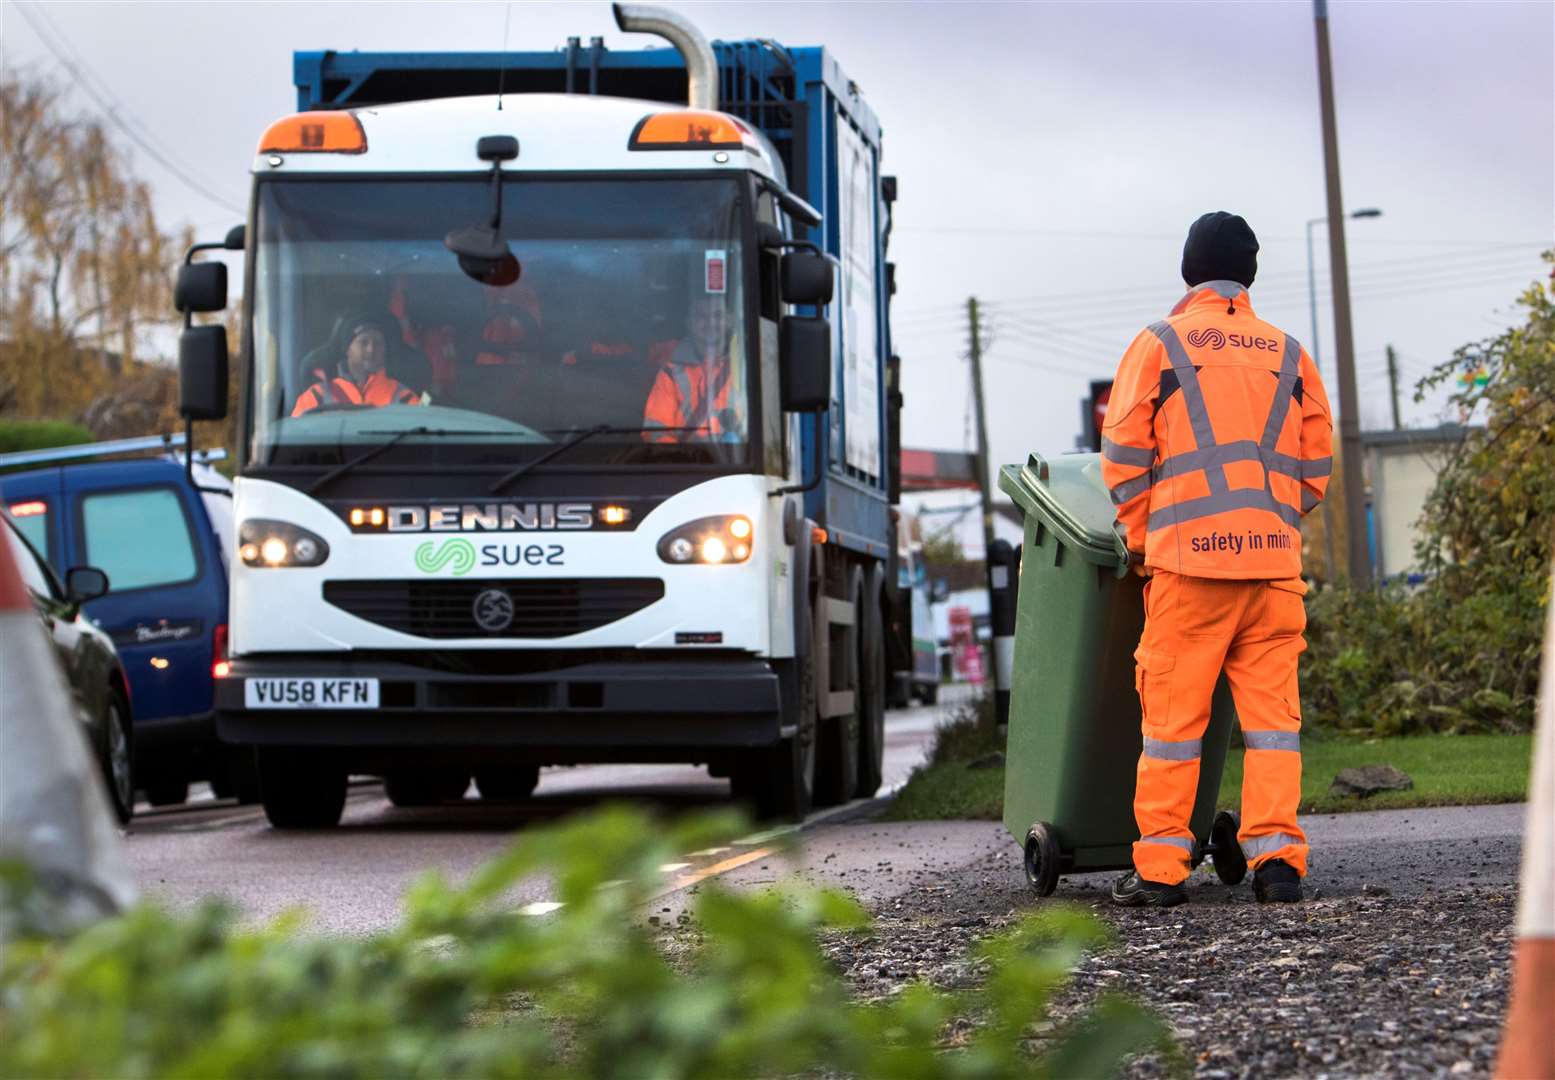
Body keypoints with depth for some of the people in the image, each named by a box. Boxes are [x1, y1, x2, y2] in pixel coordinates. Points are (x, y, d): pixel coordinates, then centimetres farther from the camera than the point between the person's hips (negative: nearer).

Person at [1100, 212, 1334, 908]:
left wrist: (1140, 539, 12)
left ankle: (1160, 867, 1)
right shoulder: (1289, 355, 13)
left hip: (1188, 559, -3)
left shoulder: (1159, 346, 3)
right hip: (1274, 562, 3)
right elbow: (1315, 468, 13)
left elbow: (1123, 458, 1)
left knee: (1173, 713, 0)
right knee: (1271, 711, 4)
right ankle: (1276, 854, -3)